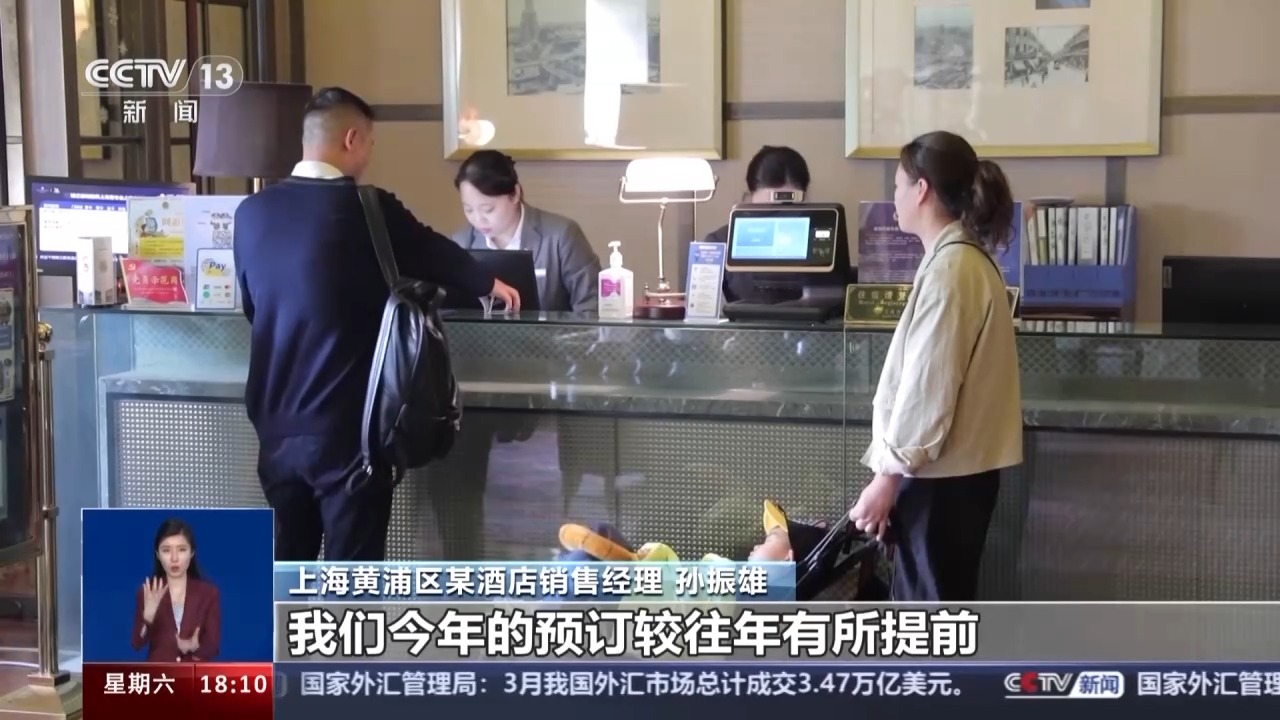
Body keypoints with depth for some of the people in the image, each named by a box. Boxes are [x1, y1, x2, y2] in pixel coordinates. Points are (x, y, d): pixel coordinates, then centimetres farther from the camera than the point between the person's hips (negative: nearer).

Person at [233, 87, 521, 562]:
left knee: (287, 566, 14)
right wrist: (490, 284, 29)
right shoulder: (367, 209, -10)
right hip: (346, 424, -5)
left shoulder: (251, 213, 3)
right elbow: (433, 253, 8)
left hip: (277, 424, 5)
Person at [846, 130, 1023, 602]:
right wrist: (895, 466, 21)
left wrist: (888, 474, -16)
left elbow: (928, 385, -21)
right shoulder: (964, 259, 13)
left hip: (942, 474, -10)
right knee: (922, 617, 18)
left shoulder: (949, 268, -19)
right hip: (956, 467, 10)